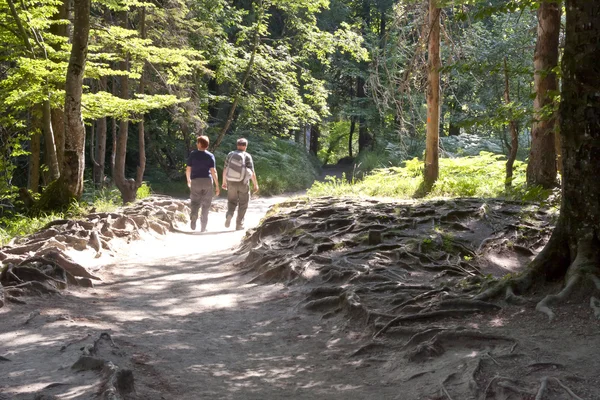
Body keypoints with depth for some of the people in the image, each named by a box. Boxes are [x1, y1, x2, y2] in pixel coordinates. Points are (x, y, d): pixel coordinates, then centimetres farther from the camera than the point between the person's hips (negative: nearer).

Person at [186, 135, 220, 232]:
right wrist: (217, 186, -3)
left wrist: (188, 180, 19)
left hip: (195, 181, 0)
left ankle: (193, 218, -22)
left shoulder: (193, 154, 0)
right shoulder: (210, 156, -1)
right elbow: (213, 171, -6)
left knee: (195, 203, 7)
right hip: (207, 181, 0)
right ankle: (203, 227, 10)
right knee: (206, 204, 8)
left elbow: (188, 169, 1)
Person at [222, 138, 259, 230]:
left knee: (232, 202, 17)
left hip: (231, 182, 2)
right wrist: (256, 185, -1)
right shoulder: (247, 156, -7)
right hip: (243, 183, -2)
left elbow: (225, 169, 6)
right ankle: (239, 224, 11)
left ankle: (229, 214, -11)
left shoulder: (230, 155, 2)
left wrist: (224, 182, 18)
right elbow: (252, 172, -9)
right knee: (243, 204, 12)